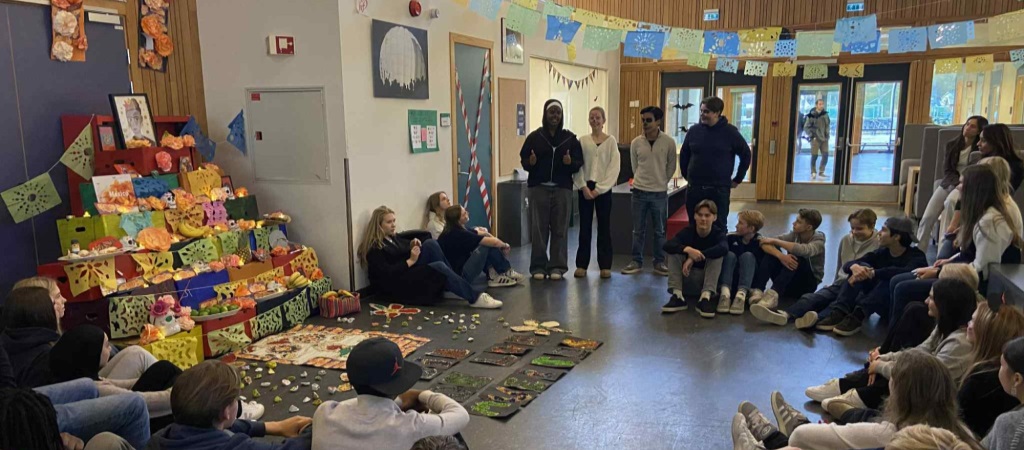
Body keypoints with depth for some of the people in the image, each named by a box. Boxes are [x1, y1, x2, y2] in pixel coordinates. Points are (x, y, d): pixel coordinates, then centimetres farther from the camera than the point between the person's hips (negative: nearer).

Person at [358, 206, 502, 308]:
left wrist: (413, 245, 1)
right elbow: (387, 274, -20)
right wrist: (410, 261, -19)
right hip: (398, 284, -9)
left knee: (431, 244, -14)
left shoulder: (394, 237, 19)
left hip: (412, 272, 9)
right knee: (438, 267, -30)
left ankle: (453, 281, -14)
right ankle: (475, 298, -30)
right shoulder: (374, 249, -9)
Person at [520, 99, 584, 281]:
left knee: (560, 229, 2)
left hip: (562, 189, 1)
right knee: (538, 228, 1)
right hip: (538, 188, -1)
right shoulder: (534, 136, 4)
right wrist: (530, 162, -17)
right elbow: (524, 160, 4)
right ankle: (538, 266, 9)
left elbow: (579, 163, 5)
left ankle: (557, 266, 10)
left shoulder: (570, 138, 6)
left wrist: (571, 163, -17)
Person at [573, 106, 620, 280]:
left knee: (604, 227, 4)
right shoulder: (583, 141, 4)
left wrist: (599, 189, -11)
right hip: (585, 187, 1)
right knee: (585, 227, 5)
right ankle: (582, 264, 12)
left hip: (604, 189, -1)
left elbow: (614, 168, -4)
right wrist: (583, 187, -11)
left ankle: (605, 265, 12)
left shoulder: (611, 141, 1)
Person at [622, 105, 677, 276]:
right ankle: (636, 261, 18)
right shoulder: (636, 142, -2)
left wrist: (661, 182, 8)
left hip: (660, 193, -1)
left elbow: (671, 166, 4)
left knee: (660, 230, 8)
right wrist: (642, 180, 10)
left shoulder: (669, 142, -7)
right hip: (639, 191, 1)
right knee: (638, 230, 8)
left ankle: (659, 262, 19)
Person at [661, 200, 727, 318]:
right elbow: (667, 245, -26)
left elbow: (724, 248, -36)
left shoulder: (718, 233, -10)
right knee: (674, 252, -20)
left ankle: (705, 298, -34)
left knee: (717, 255, -26)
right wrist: (688, 249, -45)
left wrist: (694, 257, -41)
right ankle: (677, 296, -27)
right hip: (687, 277, 1)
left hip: (708, 277, -1)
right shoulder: (688, 231, -8)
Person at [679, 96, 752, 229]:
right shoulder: (694, 130, 3)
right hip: (694, 188, 3)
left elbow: (746, 155, 5)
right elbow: (684, 155, 16)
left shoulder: (730, 132, -4)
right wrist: (686, 175, 14)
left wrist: (738, 179, 5)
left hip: (719, 189, -3)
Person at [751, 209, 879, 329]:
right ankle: (786, 314, -54)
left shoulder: (878, 245, -2)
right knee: (812, 297, -27)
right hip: (840, 284, 4)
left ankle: (819, 318, -68)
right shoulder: (845, 240, 17)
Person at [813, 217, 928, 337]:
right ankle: (839, 312, -29)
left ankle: (858, 315, -38)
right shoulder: (882, 253, 3)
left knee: (891, 279, -32)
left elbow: (906, 272, -36)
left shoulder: (916, 256, -11)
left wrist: (872, 273, -37)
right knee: (862, 267, -14)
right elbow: (847, 265, -6)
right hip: (883, 306, 5)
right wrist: (854, 267, -30)